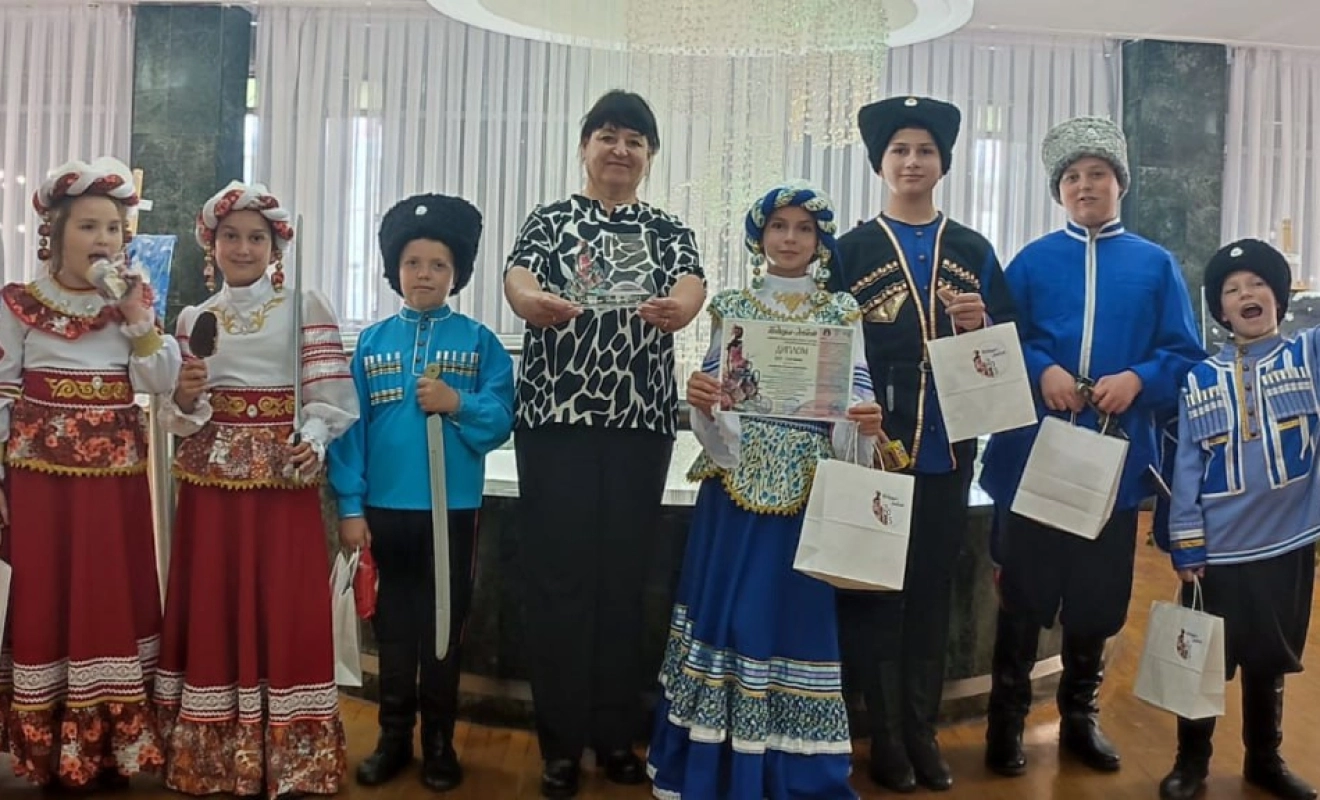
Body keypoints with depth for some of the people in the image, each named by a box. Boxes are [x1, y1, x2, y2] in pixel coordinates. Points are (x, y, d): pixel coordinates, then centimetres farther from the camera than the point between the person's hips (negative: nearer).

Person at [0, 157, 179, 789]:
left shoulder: (133, 303, 7)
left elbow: (163, 382, -4)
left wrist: (137, 312, -12)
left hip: (118, 478, 3)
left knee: (116, 600, 7)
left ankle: (113, 747, 20)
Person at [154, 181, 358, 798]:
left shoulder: (307, 307, 2)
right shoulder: (194, 318, 12)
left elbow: (329, 391, -5)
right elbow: (181, 416, 10)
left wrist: (312, 440, -23)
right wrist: (185, 398, -12)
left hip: (285, 476, -3)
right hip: (212, 477, 3)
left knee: (286, 607, 0)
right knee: (212, 605, 7)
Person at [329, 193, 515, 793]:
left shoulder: (478, 342, 0)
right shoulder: (371, 343, 3)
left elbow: (500, 421, -5)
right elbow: (350, 427, 0)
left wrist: (456, 403, -22)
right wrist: (350, 507, -5)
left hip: (452, 509, -1)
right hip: (385, 508, 1)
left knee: (444, 628, 9)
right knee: (393, 626, 12)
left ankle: (439, 741, 24)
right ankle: (393, 737, 27)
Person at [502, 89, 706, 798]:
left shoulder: (668, 230, 12)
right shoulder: (549, 220, 9)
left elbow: (692, 283, -8)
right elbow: (518, 272, -11)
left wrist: (681, 307, -34)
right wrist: (529, 300, -36)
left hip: (641, 422, 2)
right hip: (555, 416, -1)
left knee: (623, 574, 6)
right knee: (558, 573, -1)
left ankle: (617, 734, 19)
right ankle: (562, 740, 12)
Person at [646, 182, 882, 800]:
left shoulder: (843, 313, 6)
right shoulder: (730, 308, 8)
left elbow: (854, 409, 2)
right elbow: (712, 418, 4)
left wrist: (865, 425, -20)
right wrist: (699, 402, -18)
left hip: (810, 490, -1)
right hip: (736, 485, 1)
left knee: (796, 616, 1)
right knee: (728, 611, 2)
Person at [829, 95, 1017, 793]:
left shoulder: (974, 251, 11)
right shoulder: (853, 249, 4)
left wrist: (978, 325, -9)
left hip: (948, 447, 2)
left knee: (934, 588, 10)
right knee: (873, 587, 3)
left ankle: (923, 730, 24)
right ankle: (885, 735, 17)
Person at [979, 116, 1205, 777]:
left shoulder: (1156, 265, 8)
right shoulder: (1031, 262, 6)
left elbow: (1183, 356, 4)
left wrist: (1138, 380, -15)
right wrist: (1042, 371, -17)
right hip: (1034, 453, -1)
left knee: (1099, 595, 11)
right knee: (1023, 593, 5)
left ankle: (1080, 717, 29)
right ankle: (1006, 720, 19)